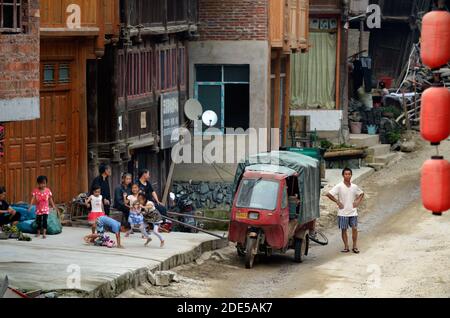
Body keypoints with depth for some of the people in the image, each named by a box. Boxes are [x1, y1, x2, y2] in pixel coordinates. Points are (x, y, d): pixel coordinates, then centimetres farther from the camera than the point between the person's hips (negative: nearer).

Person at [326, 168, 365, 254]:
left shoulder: (354, 187, 4)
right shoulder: (339, 187, -9)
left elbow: (361, 194, 22)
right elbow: (329, 194, -12)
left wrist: (358, 201, 7)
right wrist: (337, 202, -11)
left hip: (353, 212, 2)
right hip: (343, 213, -2)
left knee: (354, 228, -3)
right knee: (344, 230, 3)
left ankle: (355, 246, 7)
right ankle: (346, 247, 13)